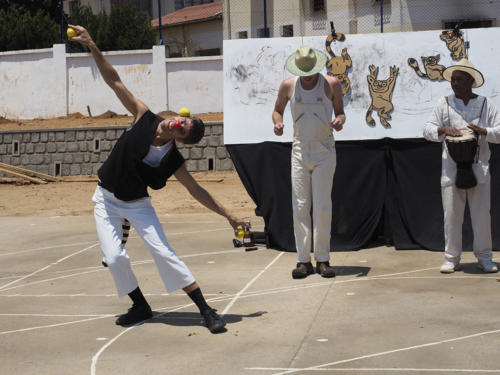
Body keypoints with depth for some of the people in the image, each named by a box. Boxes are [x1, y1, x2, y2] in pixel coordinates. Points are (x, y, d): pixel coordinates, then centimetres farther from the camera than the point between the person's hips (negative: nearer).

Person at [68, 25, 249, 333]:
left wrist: (229, 216, -12)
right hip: (106, 200, 2)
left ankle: (206, 310, -8)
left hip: (136, 204, -2)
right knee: (115, 257, -9)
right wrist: (92, 46, -24)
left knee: (163, 251, -15)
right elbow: (115, 82, -18)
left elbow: (198, 191, -9)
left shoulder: (172, 161, -20)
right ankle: (141, 307, 13)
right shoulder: (146, 119, -18)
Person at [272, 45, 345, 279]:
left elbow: (340, 112, 8)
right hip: (300, 150, 2)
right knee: (300, 206, -2)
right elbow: (277, 110, 15)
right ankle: (303, 260, 3)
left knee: (322, 206, -5)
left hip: (325, 151, -1)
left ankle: (323, 259, 4)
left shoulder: (331, 84, -1)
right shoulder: (288, 85, 2)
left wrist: (339, 120, -15)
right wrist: (277, 123, -7)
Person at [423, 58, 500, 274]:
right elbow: (428, 130, 6)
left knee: (482, 214, 2)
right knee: (451, 214, 1)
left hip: (479, 168, 0)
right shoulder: (444, 104, 12)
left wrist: (482, 131, -15)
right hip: (451, 168, 1)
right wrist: (443, 129, -14)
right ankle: (451, 258, 11)